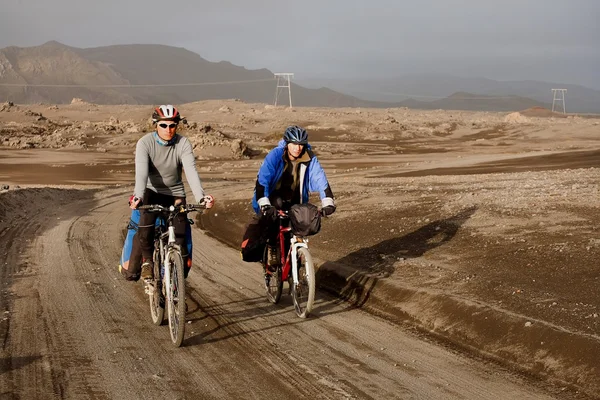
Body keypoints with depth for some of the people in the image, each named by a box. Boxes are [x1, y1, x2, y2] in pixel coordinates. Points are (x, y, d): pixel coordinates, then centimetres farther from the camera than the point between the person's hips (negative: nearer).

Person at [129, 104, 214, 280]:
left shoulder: (183, 144, -14)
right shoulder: (145, 143, -17)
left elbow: (191, 171, -26)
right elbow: (141, 172, -30)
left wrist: (201, 196, -43)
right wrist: (138, 196, -49)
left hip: (174, 193, 2)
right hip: (151, 191, -2)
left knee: (180, 236, -15)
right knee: (146, 219, -32)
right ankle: (147, 260, -11)